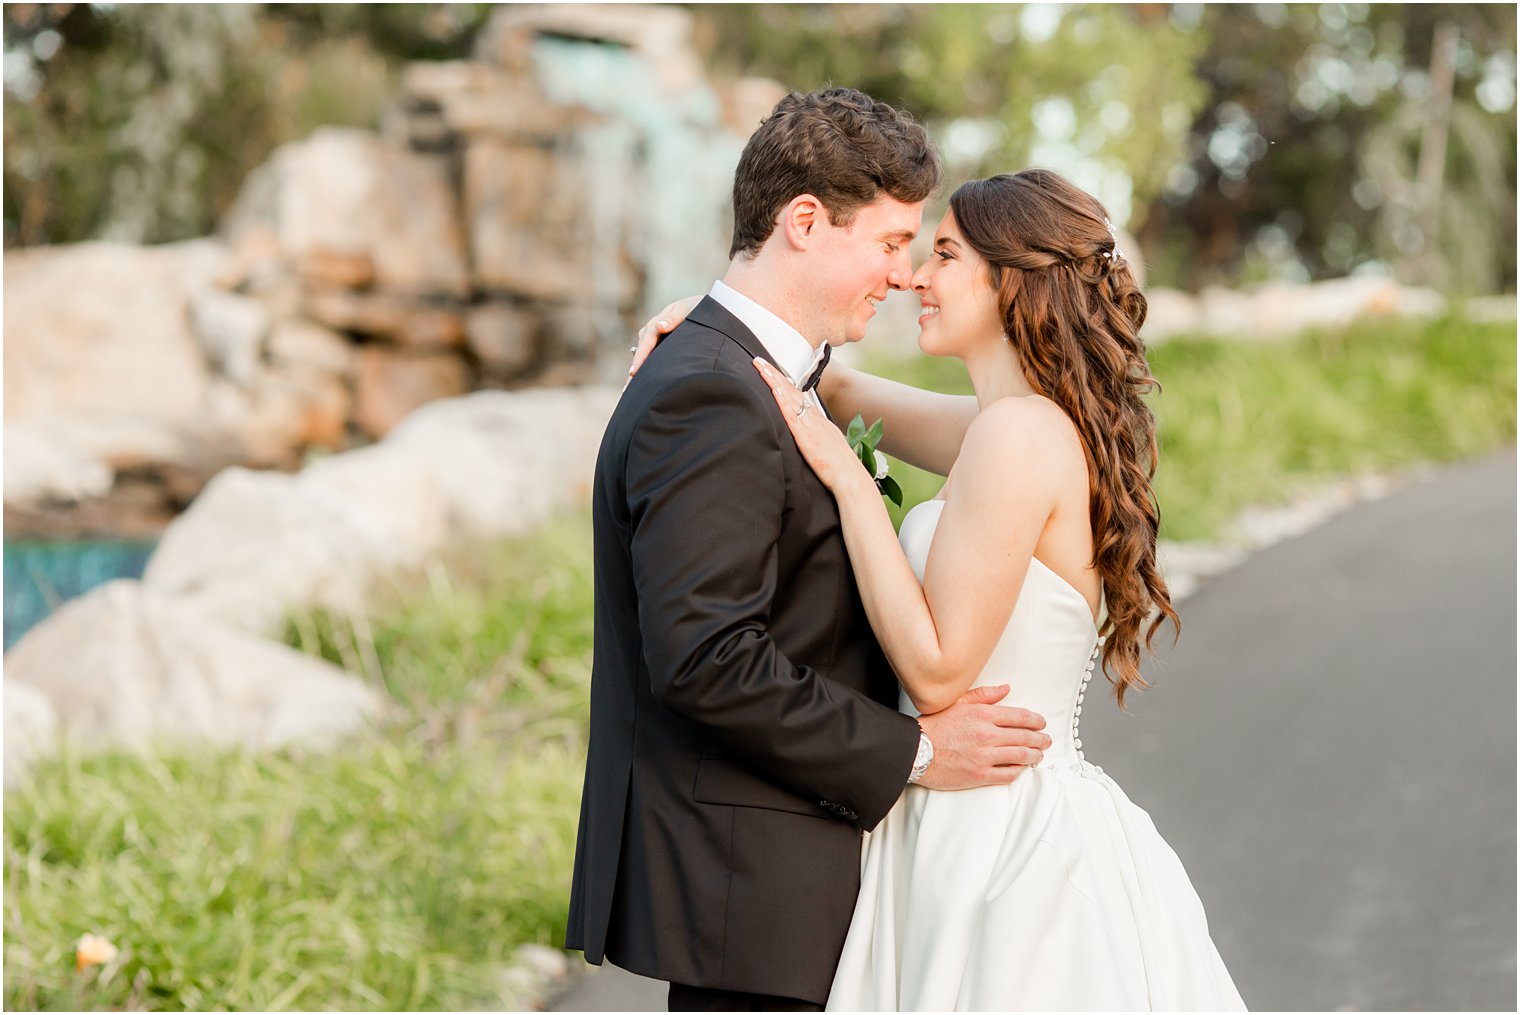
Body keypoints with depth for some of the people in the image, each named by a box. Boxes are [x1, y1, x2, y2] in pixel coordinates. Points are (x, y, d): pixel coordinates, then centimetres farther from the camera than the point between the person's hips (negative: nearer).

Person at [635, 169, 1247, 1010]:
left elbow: (936, 672, -20)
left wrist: (845, 476, -16)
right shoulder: (1032, 425, 10)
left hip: (1002, 838, -9)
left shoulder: (1020, 434, -18)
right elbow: (844, 389, 24)